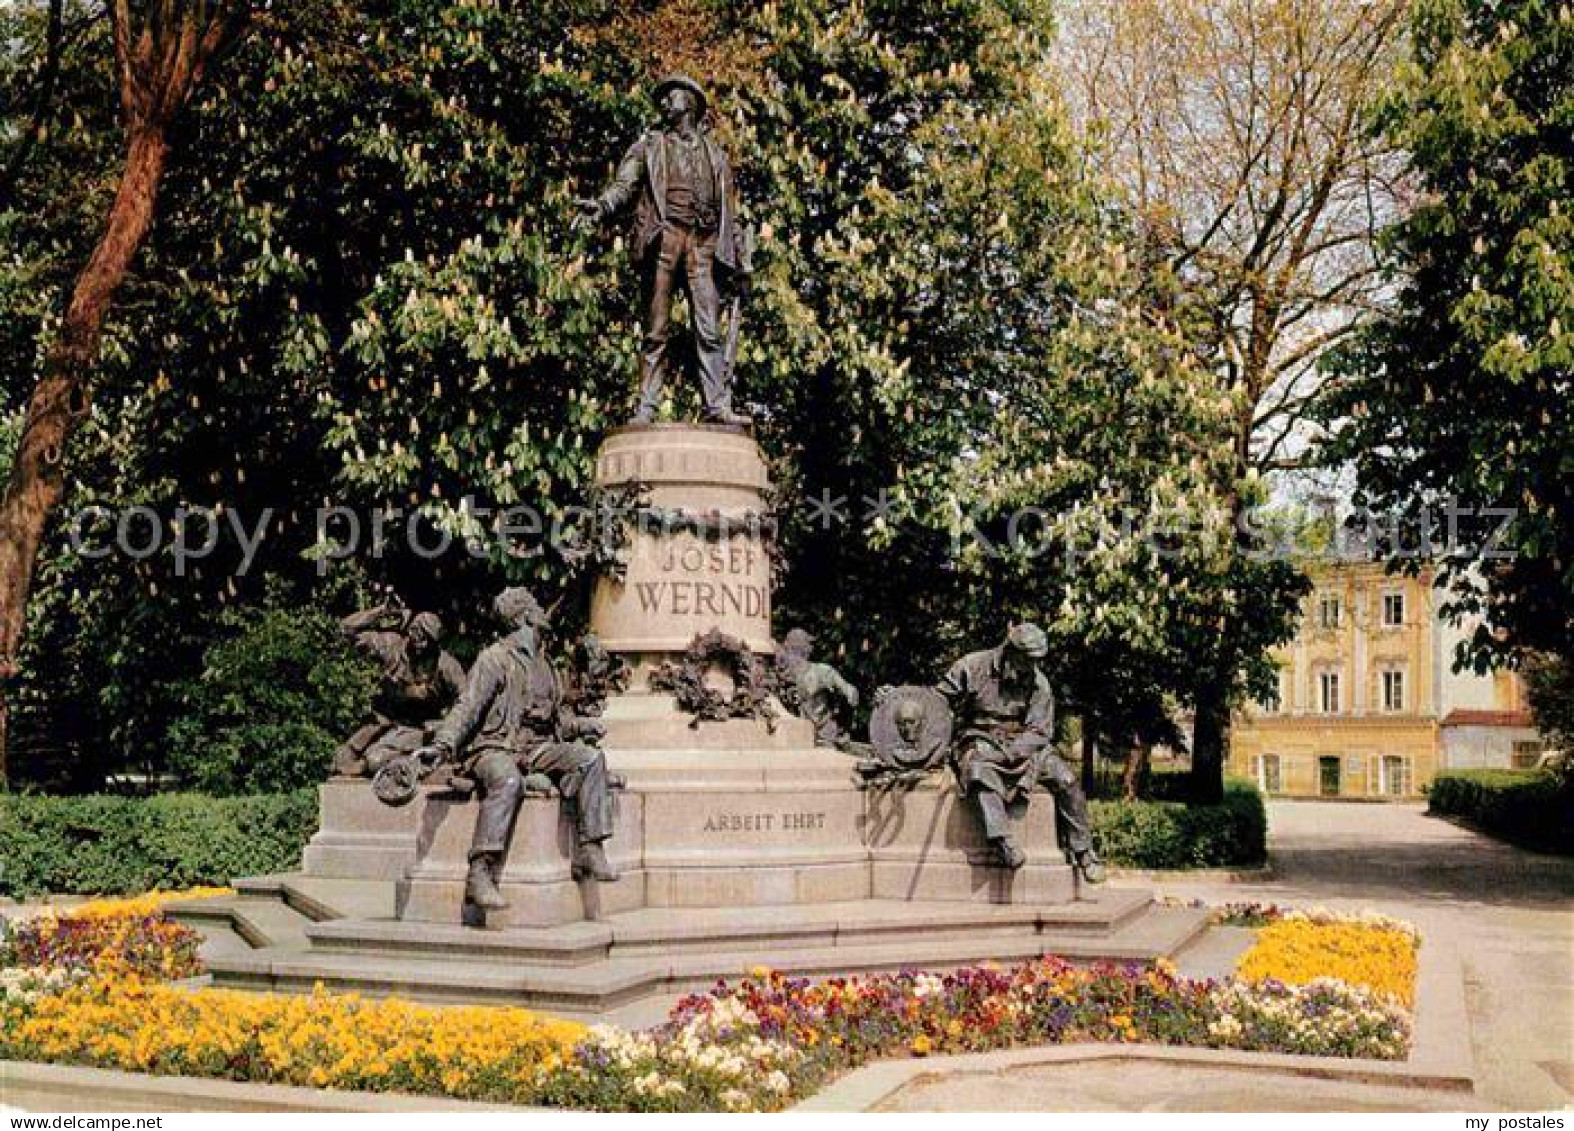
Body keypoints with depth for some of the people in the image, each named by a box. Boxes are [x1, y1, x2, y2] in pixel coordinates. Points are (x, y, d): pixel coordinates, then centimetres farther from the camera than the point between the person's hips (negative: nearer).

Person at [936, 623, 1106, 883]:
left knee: (1065, 779, -17)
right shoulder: (972, 667, -4)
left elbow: (1039, 732, -5)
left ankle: (1082, 851, -4)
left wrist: (1009, 752, -19)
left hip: (1023, 746, 3)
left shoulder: (1039, 684, 1)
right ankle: (1003, 844, -49)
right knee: (980, 774, -38)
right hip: (979, 743, -3)